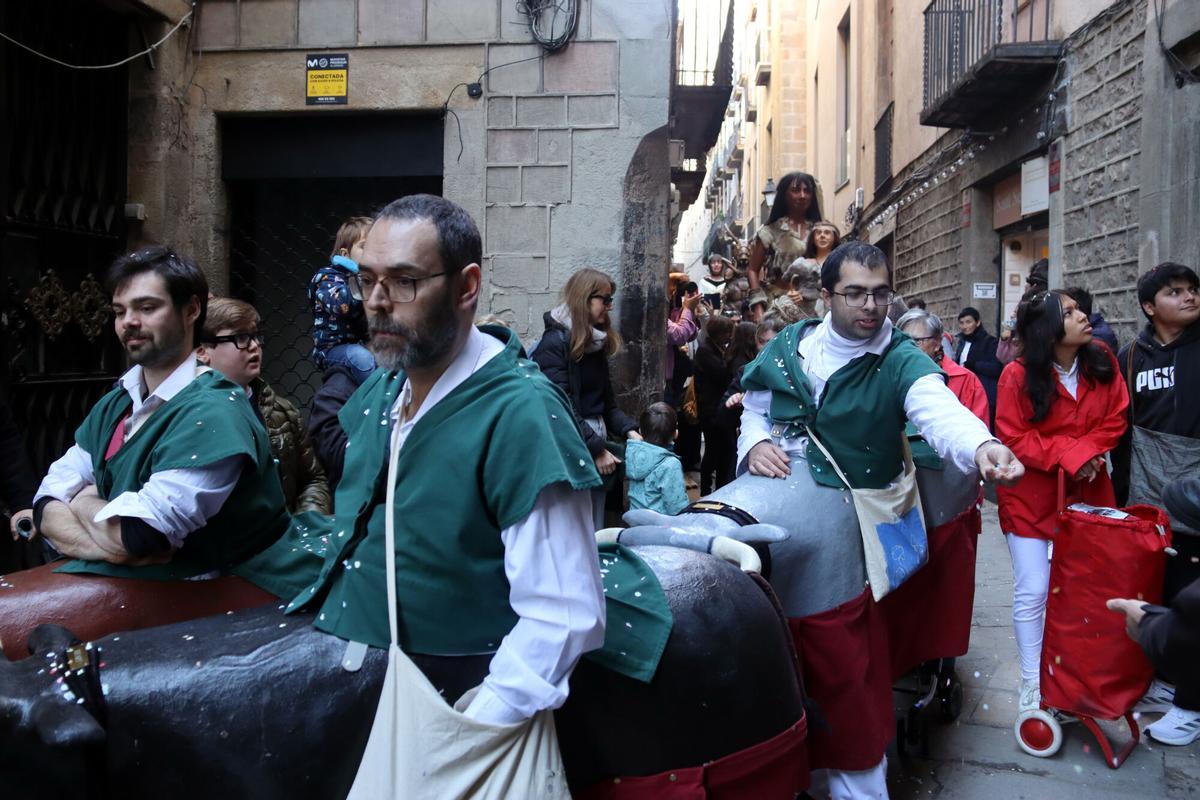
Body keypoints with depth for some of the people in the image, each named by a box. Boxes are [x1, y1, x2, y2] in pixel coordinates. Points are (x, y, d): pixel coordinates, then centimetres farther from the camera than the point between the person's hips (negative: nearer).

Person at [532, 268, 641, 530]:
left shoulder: (597, 343, 14)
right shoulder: (554, 343, -11)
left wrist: (628, 430, 0)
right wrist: (597, 450, -16)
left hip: (596, 444, 8)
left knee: (595, 534, 11)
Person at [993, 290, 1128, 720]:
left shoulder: (1102, 362, -3)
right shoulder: (1018, 376, -16)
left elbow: (1114, 419, 2)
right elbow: (1013, 437, -14)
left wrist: (1088, 452, -15)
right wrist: (1067, 455, -21)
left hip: (1085, 490, 4)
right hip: (1030, 495, -4)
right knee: (1032, 592, 0)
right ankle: (1032, 684, 16)